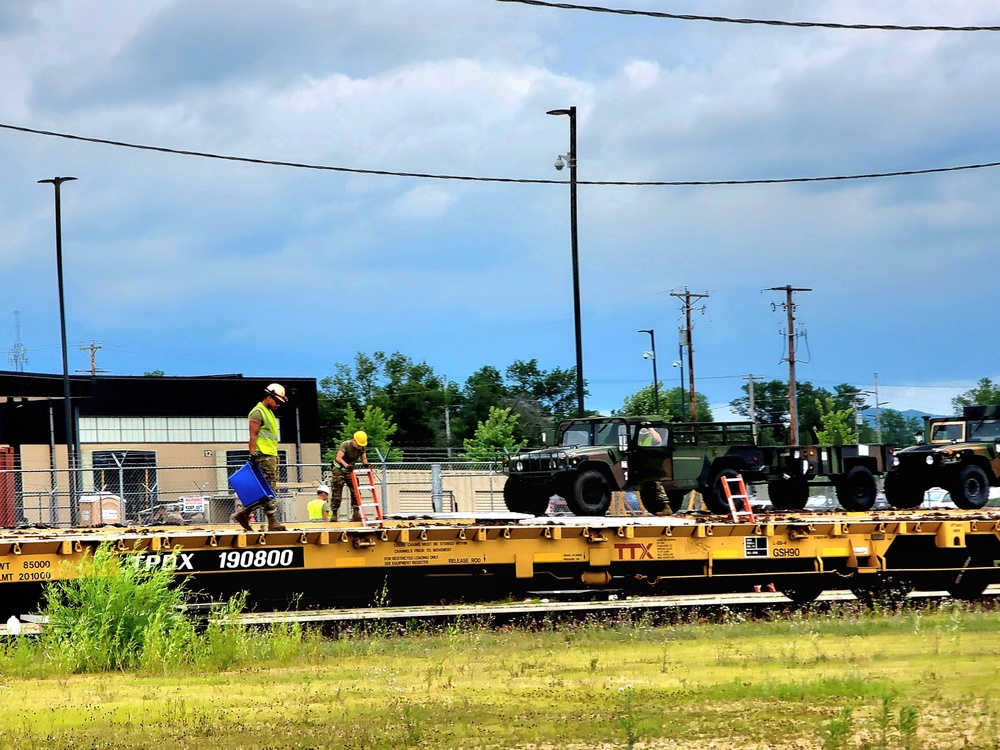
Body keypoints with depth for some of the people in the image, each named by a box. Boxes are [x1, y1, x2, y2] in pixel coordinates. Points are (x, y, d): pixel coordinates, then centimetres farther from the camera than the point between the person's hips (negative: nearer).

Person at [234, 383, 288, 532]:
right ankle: (273, 523, -11)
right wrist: (253, 455, -22)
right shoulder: (258, 412, -8)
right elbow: (253, 435, -15)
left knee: (271, 490, 7)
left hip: (272, 457, 10)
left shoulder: (269, 413, 23)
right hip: (264, 457, -10)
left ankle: (244, 513, 11)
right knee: (269, 490, -10)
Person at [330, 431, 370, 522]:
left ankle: (355, 514, 0)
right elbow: (339, 458, -35)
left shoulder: (362, 448, -7)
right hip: (339, 470, -5)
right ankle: (334, 514, 2)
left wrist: (365, 464, -27)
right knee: (336, 494, -6)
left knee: (355, 492, -3)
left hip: (350, 470, 5)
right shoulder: (346, 445, -25)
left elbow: (364, 458, -2)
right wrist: (346, 465, -53)